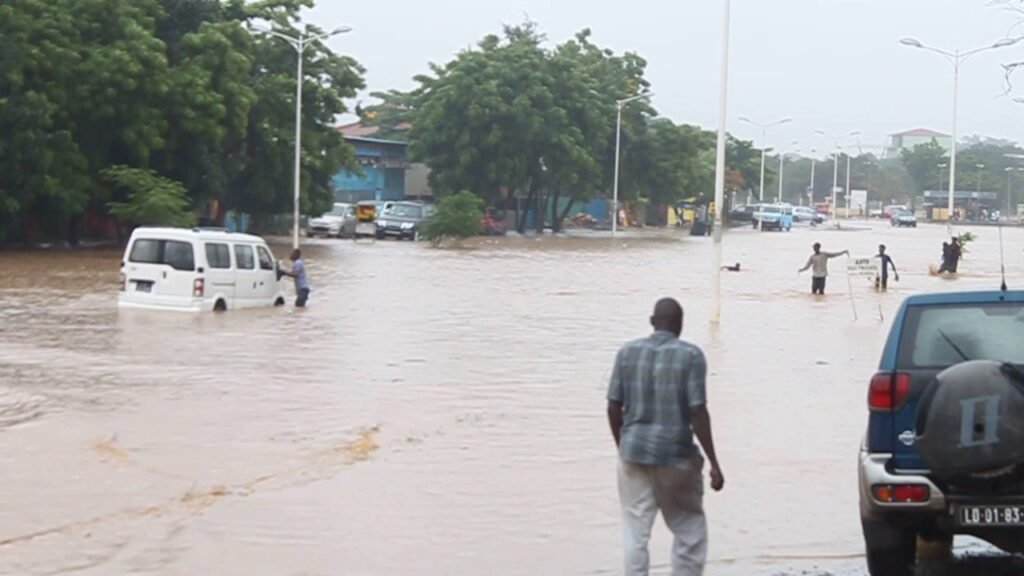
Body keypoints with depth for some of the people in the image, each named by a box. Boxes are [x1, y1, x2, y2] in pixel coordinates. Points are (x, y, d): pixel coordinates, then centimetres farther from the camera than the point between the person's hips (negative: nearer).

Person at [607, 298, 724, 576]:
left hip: (633, 452, 3)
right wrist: (713, 462, -7)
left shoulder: (628, 352, 3)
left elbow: (614, 409, 3)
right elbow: (698, 412, -12)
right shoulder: (690, 355, -8)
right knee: (690, 531, 13)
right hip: (675, 455, -3)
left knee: (635, 536, 6)